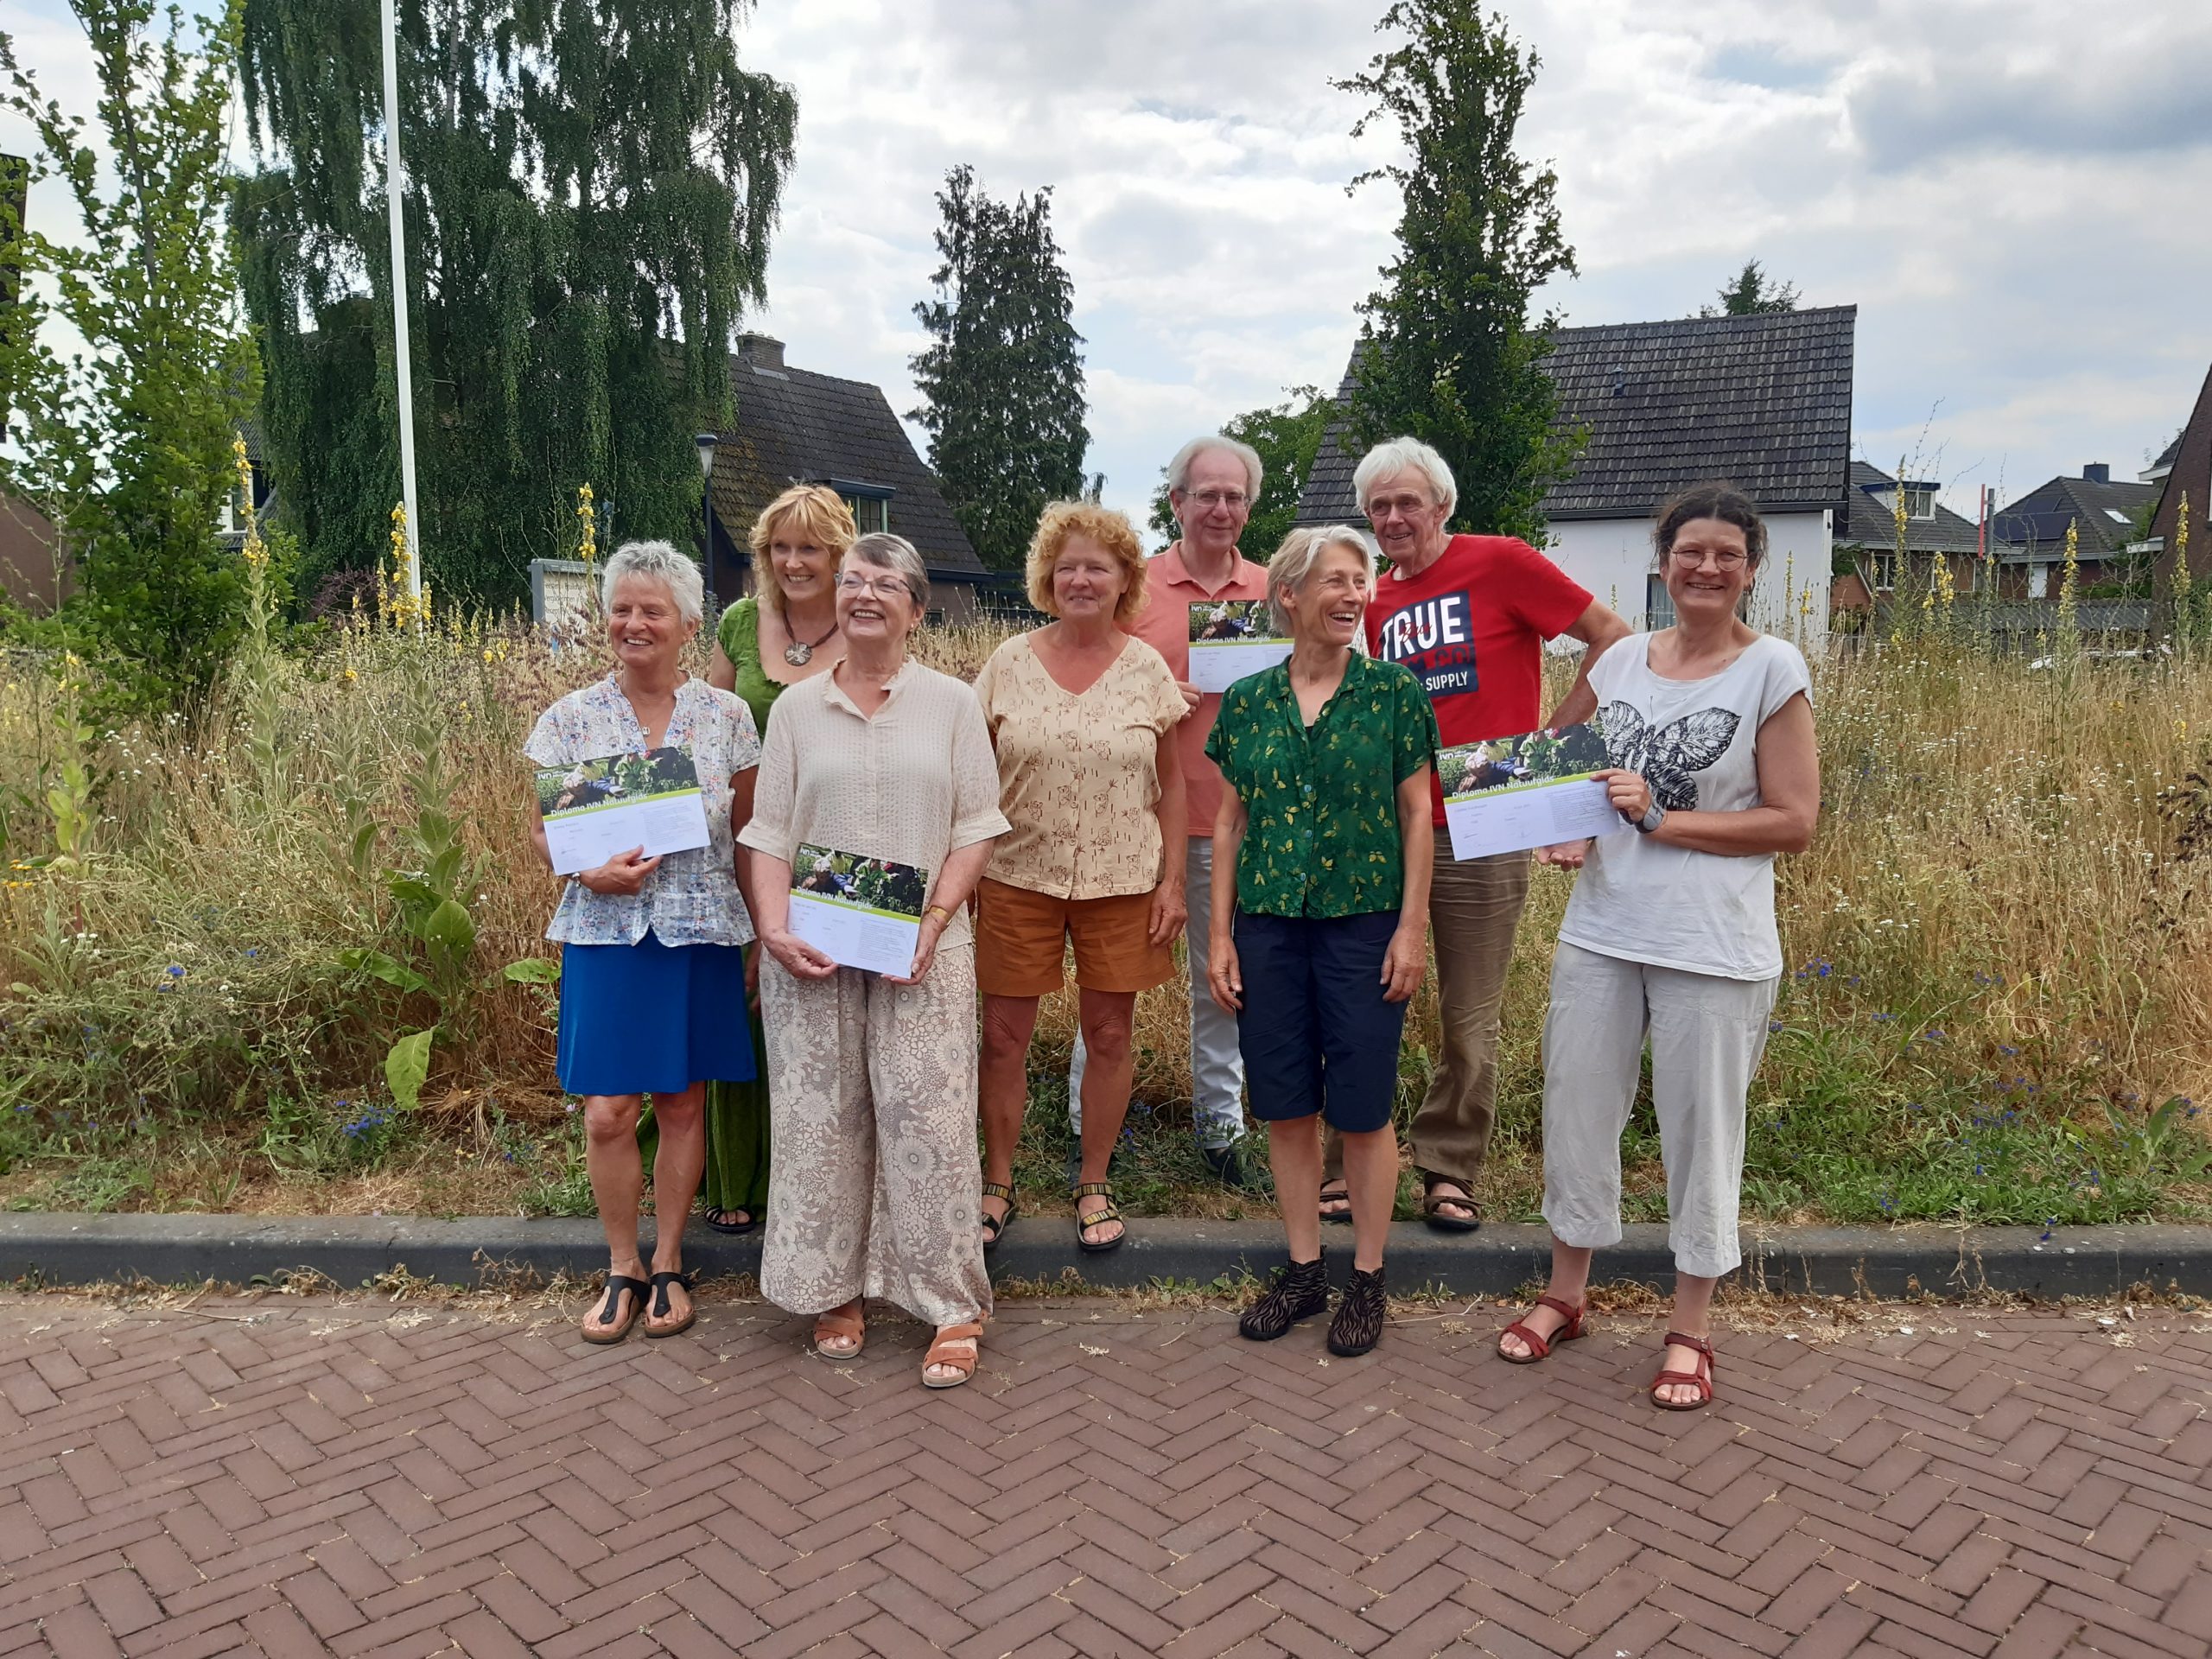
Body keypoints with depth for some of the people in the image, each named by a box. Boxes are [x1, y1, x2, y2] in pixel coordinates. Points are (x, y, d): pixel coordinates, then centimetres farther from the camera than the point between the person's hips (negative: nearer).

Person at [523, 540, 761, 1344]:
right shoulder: (570, 718, 2)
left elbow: (747, 836, 6)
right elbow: (543, 832, 6)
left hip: (702, 931, 0)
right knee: (608, 1111, -1)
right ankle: (622, 1268, 20)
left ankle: (668, 1262, 26)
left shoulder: (727, 717, 2)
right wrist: (591, 872, -15)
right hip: (606, 933, 0)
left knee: (683, 1101, 8)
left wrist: (761, 935, 4)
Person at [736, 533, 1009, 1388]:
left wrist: (934, 922, -11)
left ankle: (953, 1307, 9)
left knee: (929, 1121, -3)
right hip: (812, 955, 2)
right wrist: (775, 930, -8)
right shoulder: (797, 706, 8)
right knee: (820, 1121, 7)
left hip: (922, 954, -2)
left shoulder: (950, 702, 4)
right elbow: (769, 833, 7)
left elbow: (975, 828, 1)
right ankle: (835, 1290, 24)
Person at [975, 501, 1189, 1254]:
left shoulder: (1147, 669, 1)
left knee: (1109, 1034, 8)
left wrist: (1171, 877, -1)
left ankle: (1094, 1186, 26)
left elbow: (1170, 782, 5)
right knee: (1004, 1035, 5)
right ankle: (997, 1187, 23)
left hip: (1121, 881, 0)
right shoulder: (1009, 662, 1)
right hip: (1019, 876, 0)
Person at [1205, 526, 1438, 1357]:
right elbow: (1230, 823, 7)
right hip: (1268, 926, 3)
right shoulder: (1247, 700, 4)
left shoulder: (1393, 691, -2)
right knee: (1286, 1106, 10)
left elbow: (1417, 815, 0)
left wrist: (1413, 926, -6)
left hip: (1364, 925, -2)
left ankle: (1367, 1279, 21)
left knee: (1363, 1110, 4)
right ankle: (1303, 1268, 26)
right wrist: (1220, 934, 4)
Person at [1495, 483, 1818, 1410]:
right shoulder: (1621, 662, 7)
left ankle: (1690, 1326, 26)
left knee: (1701, 1131, 7)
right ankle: (1566, 1295, 32)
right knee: (1576, 1110, 12)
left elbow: (1794, 822, -9)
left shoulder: (1773, 670, -6)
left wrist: (1660, 819, -16)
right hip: (1601, 930, 5)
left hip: (1713, 950, -4)